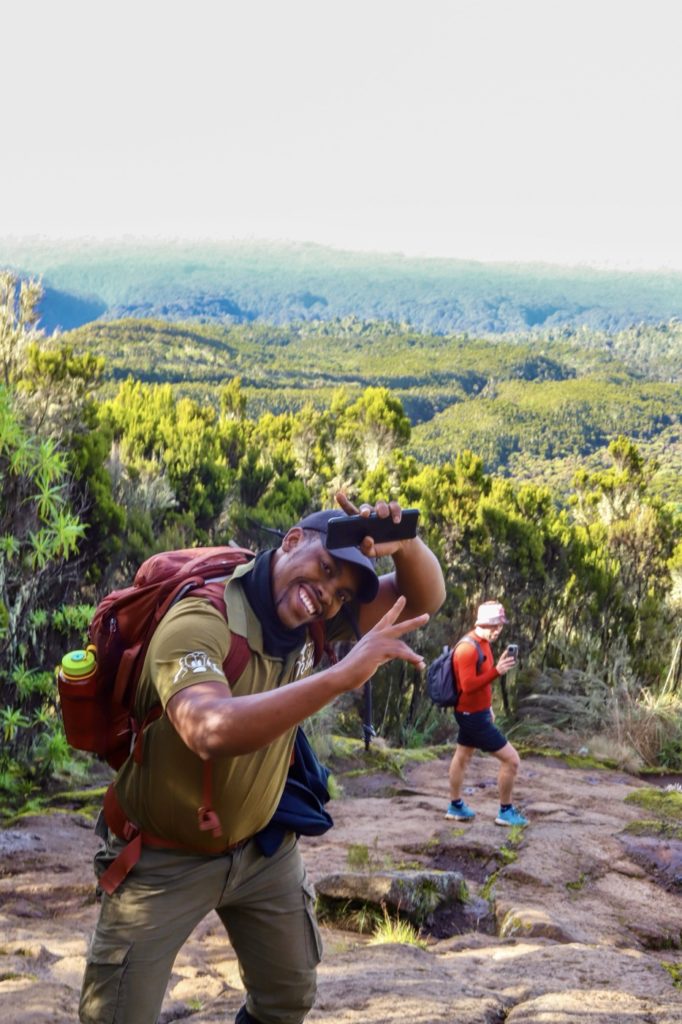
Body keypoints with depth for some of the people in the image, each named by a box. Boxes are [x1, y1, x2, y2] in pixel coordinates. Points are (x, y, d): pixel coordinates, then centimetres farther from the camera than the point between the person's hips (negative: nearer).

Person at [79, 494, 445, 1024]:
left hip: (263, 846, 6)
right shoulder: (198, 623, -30)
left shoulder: (314, 623, -9)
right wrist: (342, 675, -52)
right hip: (165, 859, -6)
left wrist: (403, 542, -31)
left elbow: (424, 598, -8)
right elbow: (213, 733, -48)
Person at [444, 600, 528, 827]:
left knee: (462, 756, 21)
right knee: (511, 760, -6)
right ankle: (505, 812, 7)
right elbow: (468, 685, -30)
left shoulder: (483, 643, 5)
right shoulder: (468, 648, -25)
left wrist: (487, 706, 20)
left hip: (475, 711, 10)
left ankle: (455, 806, 35)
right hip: (473, 715, -10)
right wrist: (497, 671, -38)